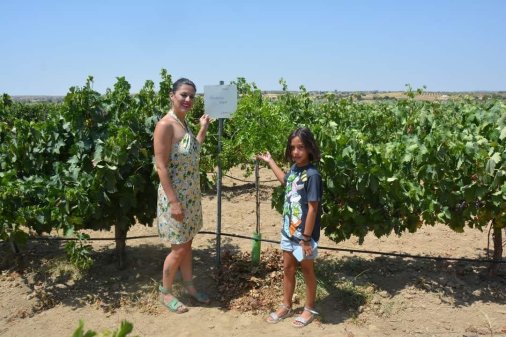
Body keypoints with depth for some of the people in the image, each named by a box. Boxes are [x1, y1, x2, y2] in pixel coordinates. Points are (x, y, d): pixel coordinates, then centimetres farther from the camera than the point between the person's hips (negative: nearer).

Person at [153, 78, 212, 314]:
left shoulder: (184, 122, 7)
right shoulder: (166, 125, -19)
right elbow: (161, 167, -21)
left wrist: (203, 129, 15)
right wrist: (174, 202, -23)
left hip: (191, 195, 8)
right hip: (175, 196, -8)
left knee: (187, 243, 18)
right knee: (179, 248, 3)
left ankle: (189, 286, 34)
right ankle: (165, 293, 22)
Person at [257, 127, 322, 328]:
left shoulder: (312, 175, -22)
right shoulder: (294, 169, 0)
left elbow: (313, 209, -21)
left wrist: (306, 238, -19)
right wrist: (270, 161, 30)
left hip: (304, 234, -7)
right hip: (289, 230, 7)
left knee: (307, 270, 11)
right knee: (287, 269, 18)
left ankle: (310, 310, 29)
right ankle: (285, 307, 34)